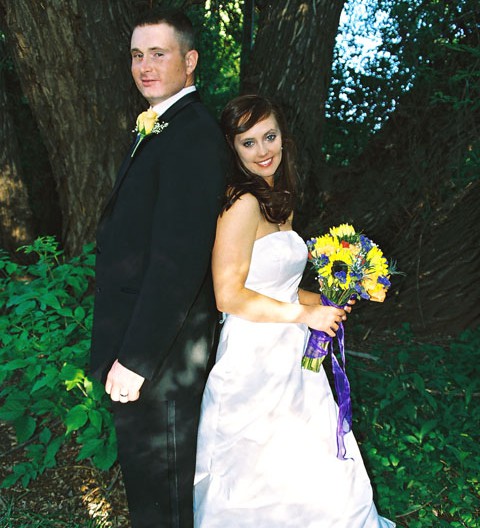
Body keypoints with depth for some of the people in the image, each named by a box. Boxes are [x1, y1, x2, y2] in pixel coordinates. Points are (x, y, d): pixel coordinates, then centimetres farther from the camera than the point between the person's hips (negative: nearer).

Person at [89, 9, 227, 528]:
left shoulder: (192, 137, -21)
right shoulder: (158, 129, 12)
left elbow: (179, 257, -26)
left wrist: (135, 359, -22)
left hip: (161, 349, -10)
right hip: (139, 342, 10)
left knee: (158, 482, 10)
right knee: (146, 469, 26)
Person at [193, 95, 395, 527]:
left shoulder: (280, 202, 12)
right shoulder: (243, 203, -17)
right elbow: (230, 296, -21)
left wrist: (322, 302, 4)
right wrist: (305, 315, -13)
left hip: (288, 358, 9)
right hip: (255, 361, -9)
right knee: (266, 482, 4)